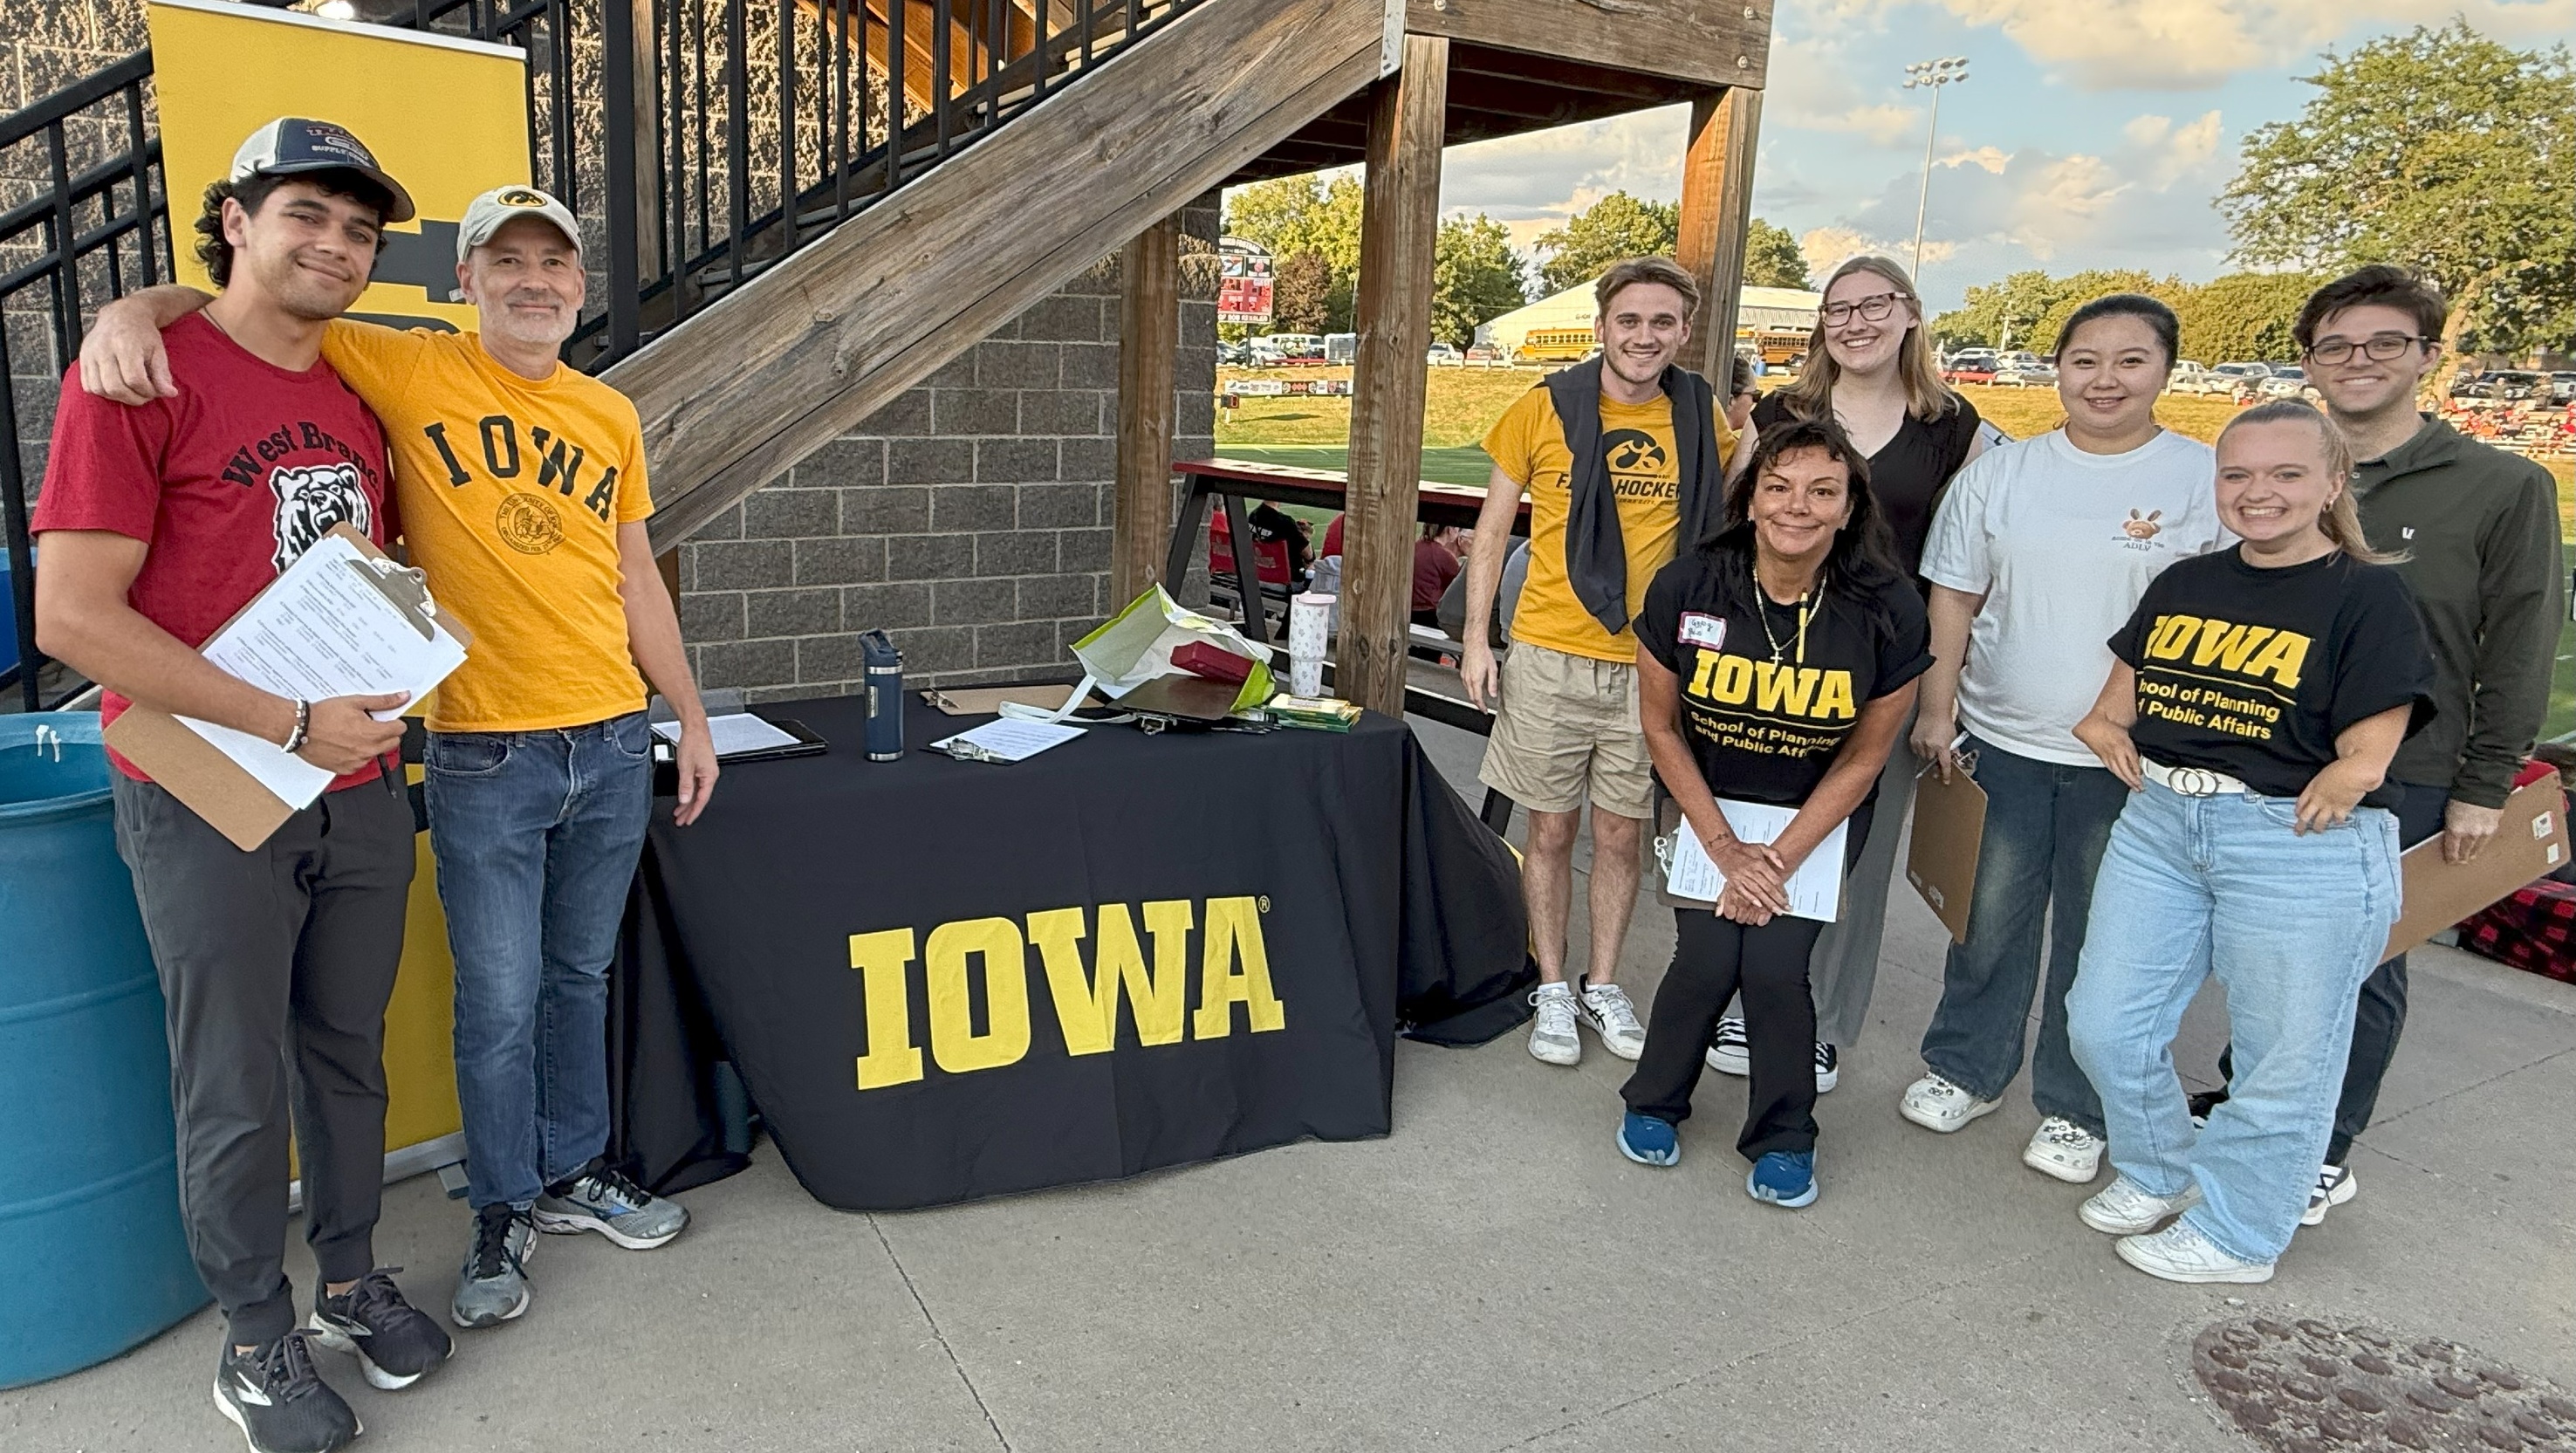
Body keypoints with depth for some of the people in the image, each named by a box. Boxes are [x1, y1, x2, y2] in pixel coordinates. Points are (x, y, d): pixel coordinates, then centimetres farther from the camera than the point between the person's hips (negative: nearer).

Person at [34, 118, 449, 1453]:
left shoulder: (358, 398, 10)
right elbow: (72, 615, -17)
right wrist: (290, 727, -20)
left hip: (360, 792, 6)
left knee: (348, 1054, 17)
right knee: (237, 1094, 7)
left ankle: (350, 1279, 35)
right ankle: (258, 1339, 27)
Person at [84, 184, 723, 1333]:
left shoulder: (611, 417, 8)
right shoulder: (407, 372, -4)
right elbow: (241, 303, -3)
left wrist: (693, 718, 12)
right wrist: (136, 308, -25)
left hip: (613, 743, 4)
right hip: (485, 755, -4)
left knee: (580, 976, 17)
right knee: (498, 1003, 5)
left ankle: (575, 1172, 36)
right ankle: (503, 1215, 26)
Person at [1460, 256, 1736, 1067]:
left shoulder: (1701, 418, 2)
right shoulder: (1547, 409, -4)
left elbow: (1726, 523, 16)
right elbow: (1493, 528, 2)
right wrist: (1477, 638, -3)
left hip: (1652, 664, 2)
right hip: (1550, 657, -1)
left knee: (1622, 836, 11)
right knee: (1551, 831, 8)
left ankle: (1603, 988, 29)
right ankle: (1552, 992, 24)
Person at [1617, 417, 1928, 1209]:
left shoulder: (1887, 611, -17)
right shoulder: (1686, 588, -17)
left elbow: (1864, 757, -7)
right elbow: (1661, 726, -6)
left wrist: (1780, 859, -11)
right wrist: (1724, 848, -9)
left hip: (1820, 813, 0)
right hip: (1711, 802, 0)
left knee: (1775, 964, -14)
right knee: (1705, 959, -12)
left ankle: (1784, 1139, 14)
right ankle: (1654, 1102, 18)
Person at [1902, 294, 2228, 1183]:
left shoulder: (2209, 483, -2)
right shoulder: (2000, 474, 4)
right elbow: (1953, 600, 7)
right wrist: (1937, 711, 1)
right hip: (2000, 743, 2)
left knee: (2098, 939, 9)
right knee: (1988, 919, 12)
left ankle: (2075, 1110, 26)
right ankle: (1965, 1071, 31)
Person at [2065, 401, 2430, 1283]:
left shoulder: (2367, 596, -6)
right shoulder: (2184, 585, 12)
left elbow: (2367, 754, -11)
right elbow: (2121, 695, 19)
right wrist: (2108, 730, 2)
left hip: (2303, 848, -6)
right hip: (2159, 823, 6)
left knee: (2282, 1060, 7)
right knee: (2104, 1024, 10)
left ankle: (2235, 1233, 27)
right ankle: (2162, 1170, 35)